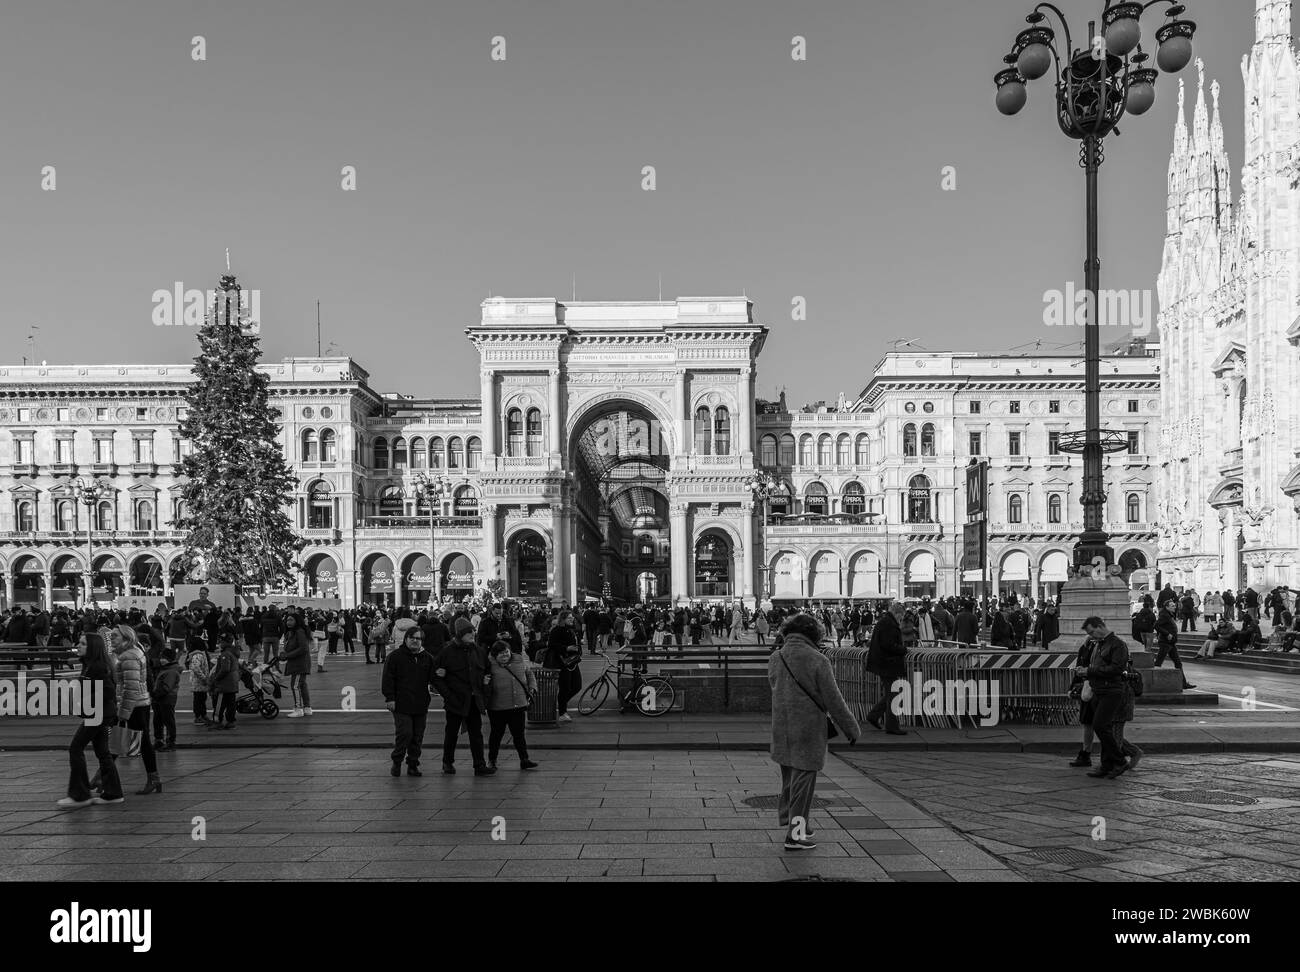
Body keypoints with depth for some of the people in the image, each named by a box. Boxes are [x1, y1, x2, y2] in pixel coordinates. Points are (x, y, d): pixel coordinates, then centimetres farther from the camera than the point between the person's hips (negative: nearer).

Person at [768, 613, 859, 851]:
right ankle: (796, 834, 5)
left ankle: (789, 820, 30)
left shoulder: (775, 659, 3)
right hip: (809, 730, -6)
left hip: (781, 729, 6)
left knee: (789, 777, 20)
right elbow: (833, 700, -12)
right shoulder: (817, 661, -15)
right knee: (803, 779, 2)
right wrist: (851, 729, -1)